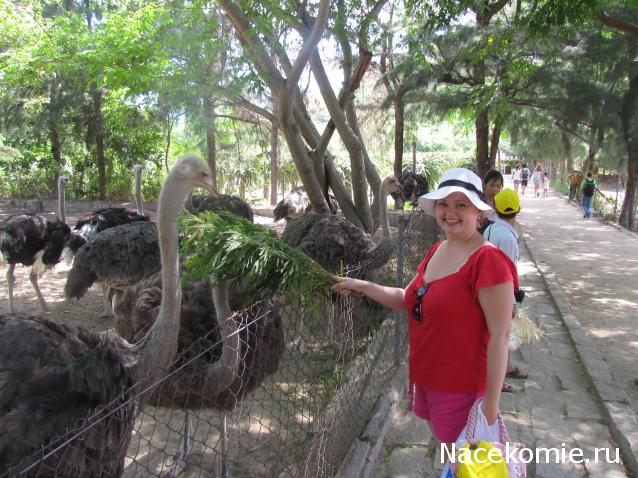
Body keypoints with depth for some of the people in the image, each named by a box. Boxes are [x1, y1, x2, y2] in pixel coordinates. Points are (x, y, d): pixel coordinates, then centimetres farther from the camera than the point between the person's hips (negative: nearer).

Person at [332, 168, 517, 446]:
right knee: (442, 446, 27)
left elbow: (499, 335, -21)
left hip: (460, 388, -7)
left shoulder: (488, 260, -21)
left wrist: (491, 404, -19)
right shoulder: (437, 251, 4)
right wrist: (362, 286, 4)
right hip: (426, 379, 8)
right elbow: (408, 299, 12)